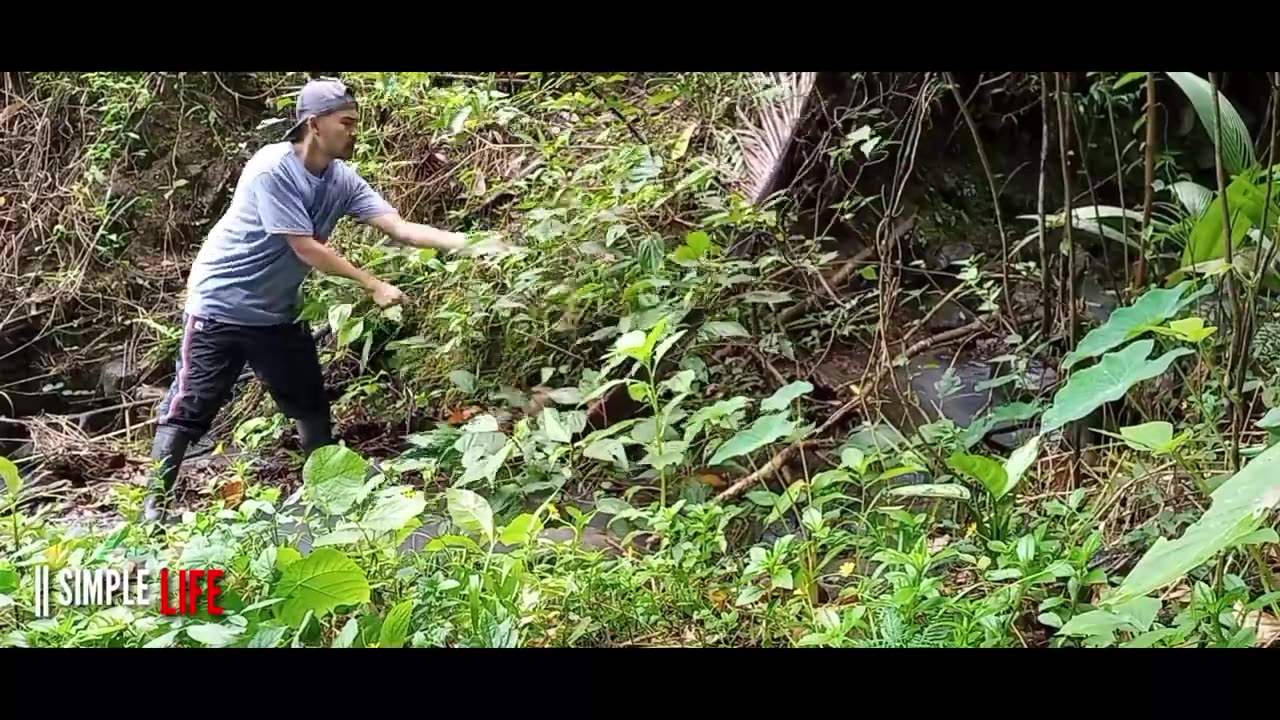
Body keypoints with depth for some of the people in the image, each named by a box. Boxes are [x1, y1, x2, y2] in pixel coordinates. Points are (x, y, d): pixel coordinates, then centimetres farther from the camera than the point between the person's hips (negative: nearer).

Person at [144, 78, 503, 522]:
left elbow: (400, 227, -10)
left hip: (277, 312, 8)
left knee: (311, 403, 12)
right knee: (190, 407, -6)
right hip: (220, 305, -7)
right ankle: (153, 505, 1)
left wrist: (471, 245, -20)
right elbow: (306, 249, -25)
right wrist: (374, 286, -21)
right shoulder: (272, 169, -25)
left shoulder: (342, 180, -4)